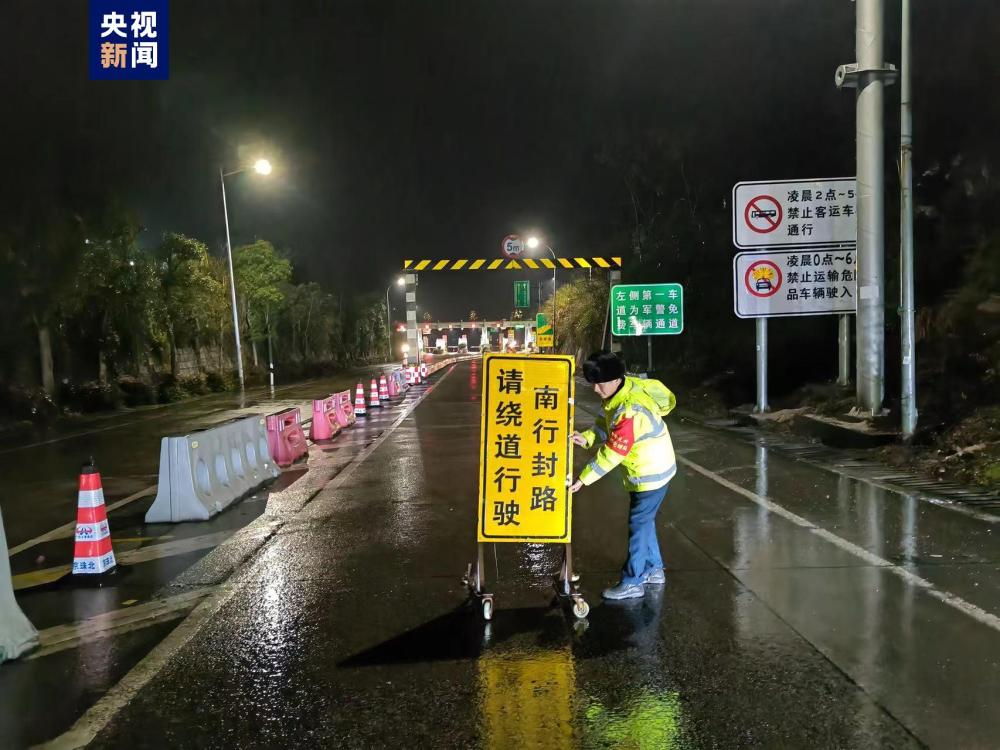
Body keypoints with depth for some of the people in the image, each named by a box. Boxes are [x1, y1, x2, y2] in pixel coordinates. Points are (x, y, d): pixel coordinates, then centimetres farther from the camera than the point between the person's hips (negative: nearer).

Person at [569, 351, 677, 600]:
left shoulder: (629, 411, -32)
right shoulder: (625, 388, -3)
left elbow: (612, 453, -27)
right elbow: (606, 424, 6)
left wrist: (583, 479, -22)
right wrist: (587, 438, -13)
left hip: (651, 473, -10)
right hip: (650, 468, 10)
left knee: (639, 525, 0)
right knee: (644, 521, 21)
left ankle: (632, 582, 12)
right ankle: (653, 570, 35)